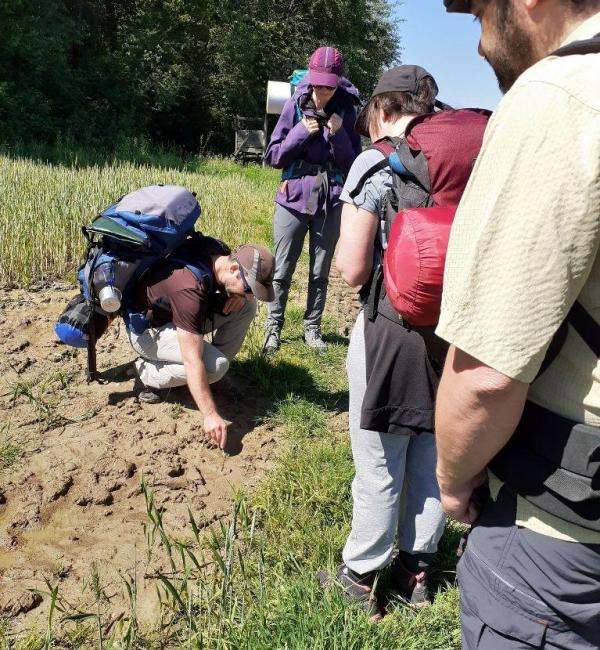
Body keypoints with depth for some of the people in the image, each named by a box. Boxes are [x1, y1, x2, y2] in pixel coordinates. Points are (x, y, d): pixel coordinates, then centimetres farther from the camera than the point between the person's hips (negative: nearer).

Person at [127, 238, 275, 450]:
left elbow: (246, 296, 8)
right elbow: (192, 361, -38)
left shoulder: (221, 254, -15)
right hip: (148, 329, -8)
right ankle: (147, 372, -5)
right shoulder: (190, 289, -39)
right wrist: (210, 415, -37)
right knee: (215, 365, -28)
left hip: (184, 316, 8)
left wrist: (242, 295, -17)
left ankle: (211, 374, 3)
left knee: (246, 306, -9)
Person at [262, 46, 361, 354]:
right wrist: (301, 132, -12)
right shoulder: (295, 104, -2)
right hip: (294, 196, -1)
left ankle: (312, 327, 22)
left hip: (331, 200, 1)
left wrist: (338, 135, -13)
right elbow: (272, 157, 0)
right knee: (282, 270, 2)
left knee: (320, 271, 9)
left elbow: (352, 163, 2)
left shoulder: (346, 109, 1)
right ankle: (273, 326, 15)